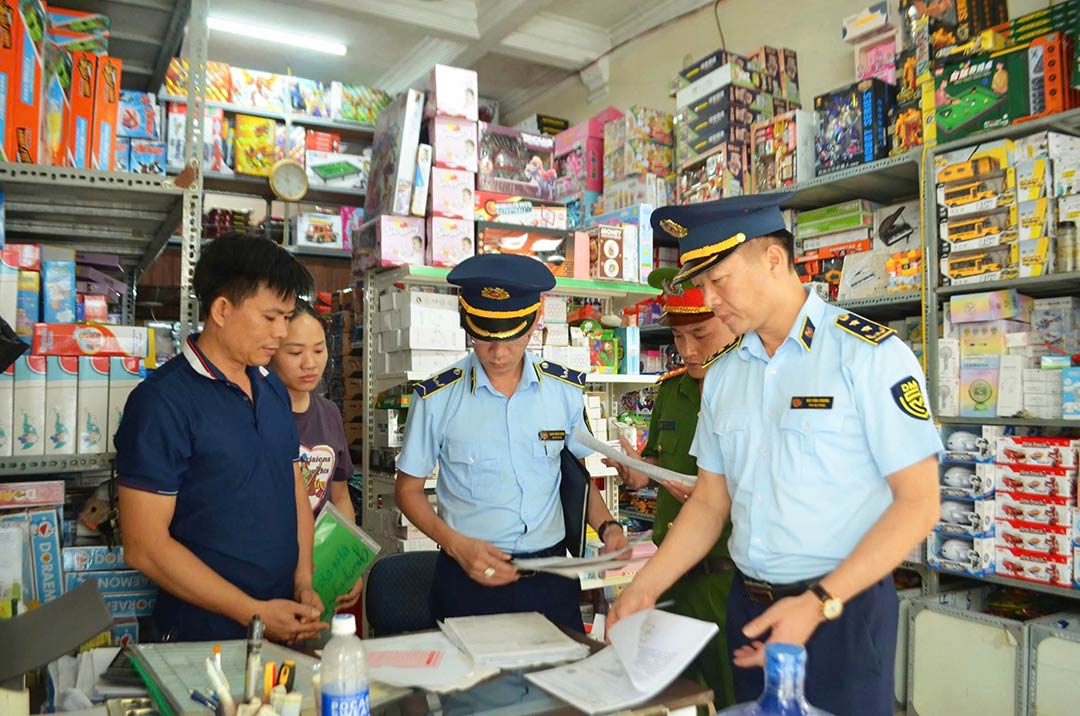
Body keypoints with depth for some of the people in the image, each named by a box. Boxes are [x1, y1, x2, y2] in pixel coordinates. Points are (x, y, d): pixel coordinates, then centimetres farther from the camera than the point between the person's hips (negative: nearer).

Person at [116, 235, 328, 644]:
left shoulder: (273, 389, 6)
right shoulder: (163, 400, -16)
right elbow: (146, 546, -17)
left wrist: (304, 583, -2)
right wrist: (254, 612, -17)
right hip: (205, 637, -6)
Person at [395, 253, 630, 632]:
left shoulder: (566, 390, 0)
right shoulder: (437, 399, -7)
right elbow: (408, 489, 1)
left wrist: (607, 526, -4)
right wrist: (456, 545, -13)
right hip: (468, 578, -2)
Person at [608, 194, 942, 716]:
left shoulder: (868, 354, -12)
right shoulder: (722, 374, 6)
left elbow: (918, 502, -13)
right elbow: (710, 501, 9)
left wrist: (819, 604, -19)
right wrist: (644, 588, 0)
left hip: (845, 608, -5)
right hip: (748, 607, 5)